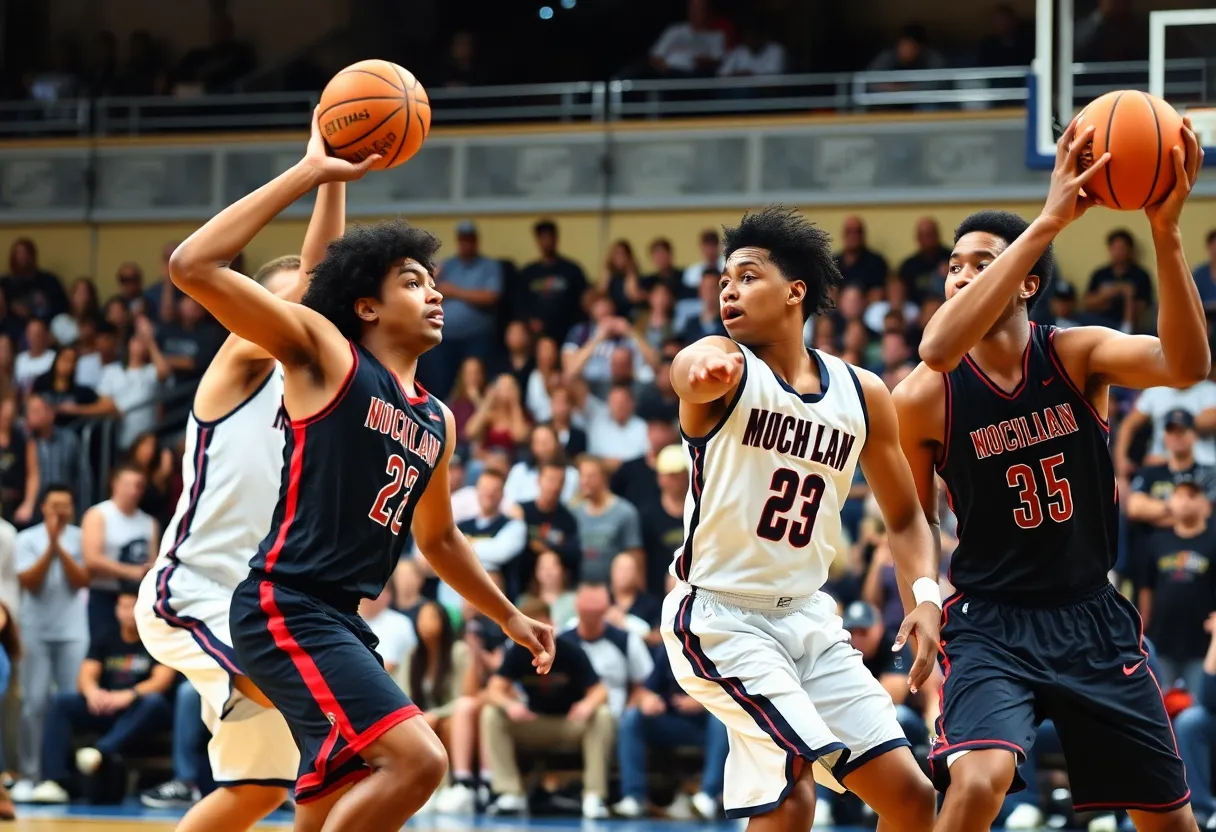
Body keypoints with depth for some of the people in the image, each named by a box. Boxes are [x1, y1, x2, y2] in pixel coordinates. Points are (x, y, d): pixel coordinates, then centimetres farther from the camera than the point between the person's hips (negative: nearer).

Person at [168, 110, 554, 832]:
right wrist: (311, 173, -13)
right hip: (285, 607, -9)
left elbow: (439, 538, 35)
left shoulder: (437, 422, 18)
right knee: (417, 759, -22)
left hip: (343, 620, 9)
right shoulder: (324, 352, -3)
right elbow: (193, 266, -14)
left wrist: (510, 616, 36)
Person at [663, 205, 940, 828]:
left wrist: (924, 595, -5)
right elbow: (690, 370, -38)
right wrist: (704, 372, -64)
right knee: (798, 775, -25)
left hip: (806, 612, 6)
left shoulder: (862, 394, 4)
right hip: (719, 614, -6)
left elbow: (904, 519, 14)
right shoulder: (726, 365, -11)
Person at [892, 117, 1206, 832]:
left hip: (1092, 615, 3)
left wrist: (1166, 233, -41)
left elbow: (1187, 365, -26)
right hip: (991, 621, -3)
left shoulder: (1078, 354, -8)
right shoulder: (925, 397, -9)